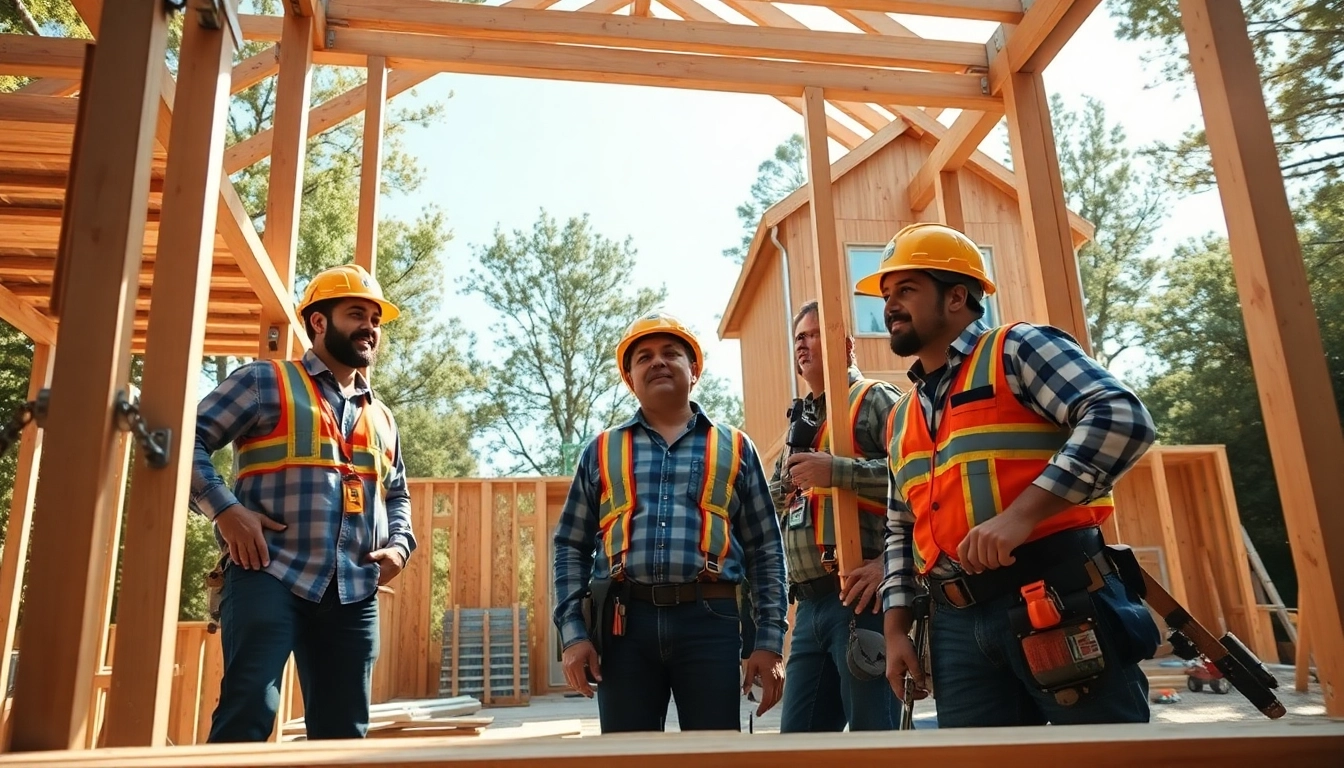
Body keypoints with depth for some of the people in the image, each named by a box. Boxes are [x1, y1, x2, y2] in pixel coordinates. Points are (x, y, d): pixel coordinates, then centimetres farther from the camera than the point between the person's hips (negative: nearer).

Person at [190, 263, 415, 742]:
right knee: (249, 712, -15)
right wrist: (225, 508, -14)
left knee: (344, 729, 7)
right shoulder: (265, 381, 6)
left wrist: (400, 544, 13)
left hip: (355, 593, 6)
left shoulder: (382, 418, 23)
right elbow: (188, 438, 0)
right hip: (271, 577, -5)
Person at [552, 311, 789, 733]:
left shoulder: (734, 448, 12)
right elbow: (571, 546, 12)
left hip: (709, 620, 0)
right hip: (624, 623, 1)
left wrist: (770, 642, 3)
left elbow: (765, 550, 10)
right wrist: (573, 633, 1)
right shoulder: (601, 452, 14)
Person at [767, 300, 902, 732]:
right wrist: (787, 480, 10)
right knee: (797, 737, 9)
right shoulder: (801, 422, 25)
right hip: (810, 604, 8)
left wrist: (837, 472, -20)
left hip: (860, 596, -8)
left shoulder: (873, 399, 2)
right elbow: (776, 501, 31)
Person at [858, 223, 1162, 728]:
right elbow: (901, 531, 25)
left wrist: (1021, 514, -24)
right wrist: (896, 626, 14)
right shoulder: (902, 419, 21)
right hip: (957, 625, 7)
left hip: (1057, 601, -6)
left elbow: (1121, 417, -15)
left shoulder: (1017, 350, 0)